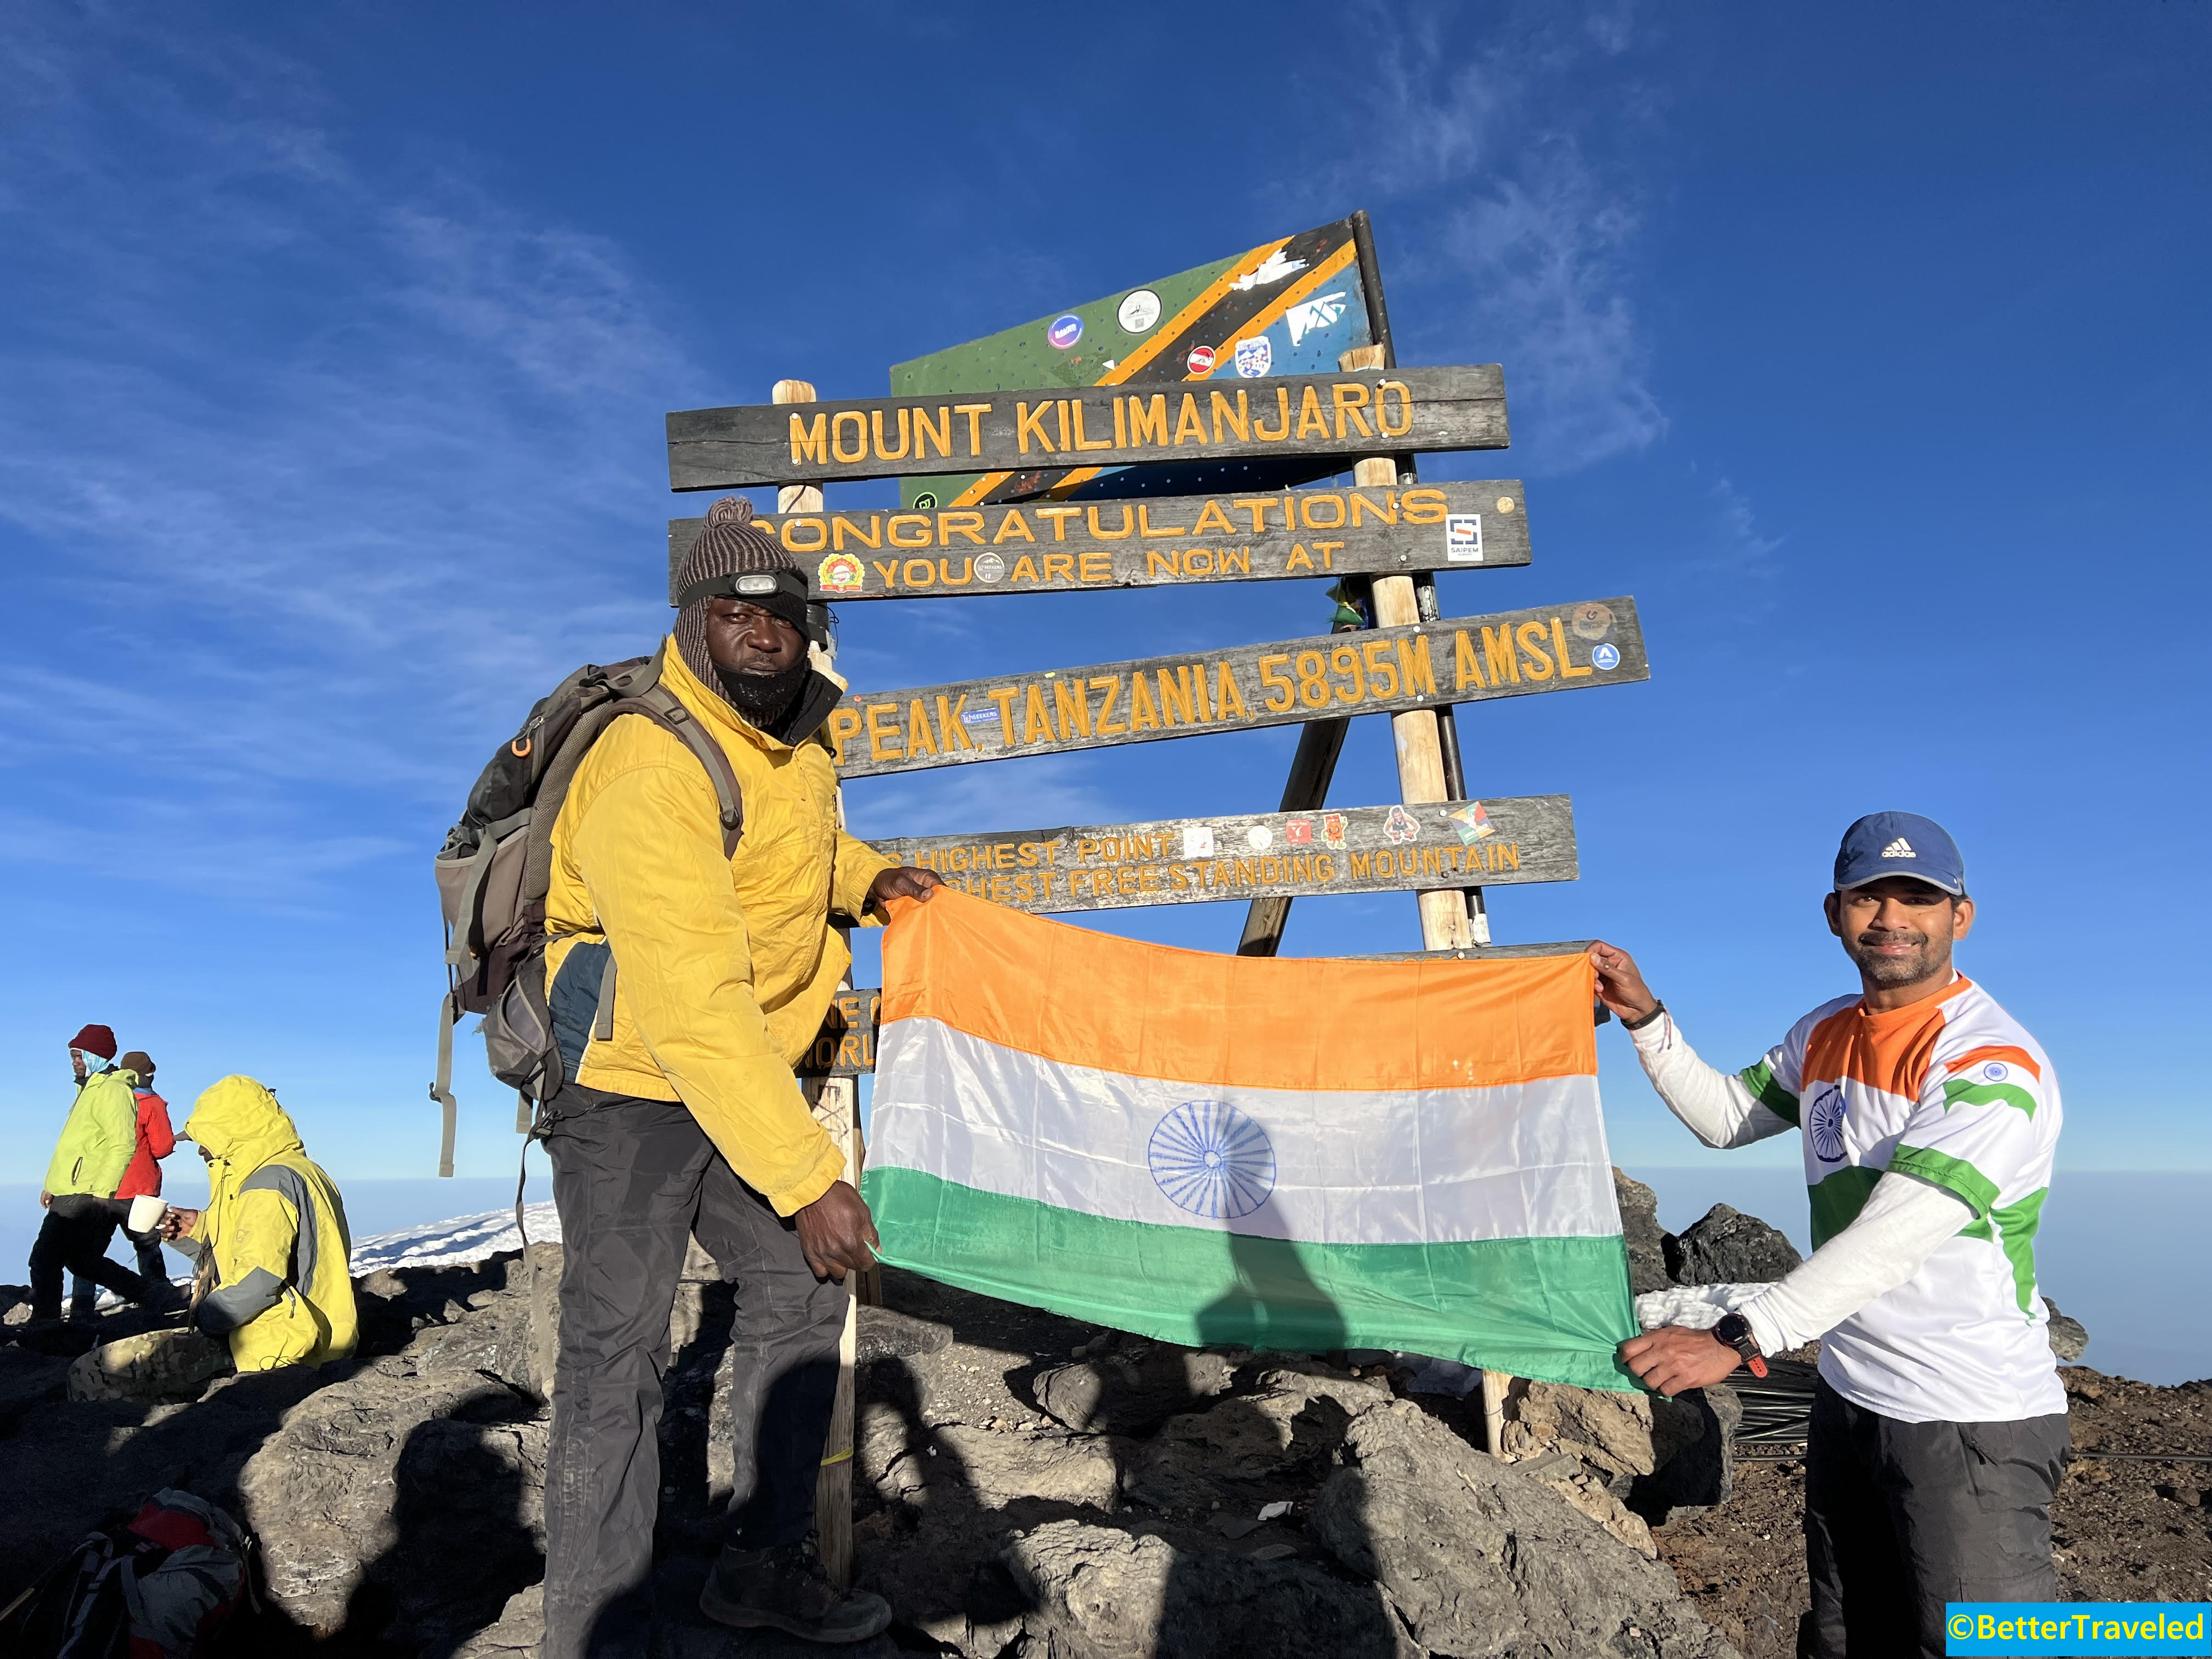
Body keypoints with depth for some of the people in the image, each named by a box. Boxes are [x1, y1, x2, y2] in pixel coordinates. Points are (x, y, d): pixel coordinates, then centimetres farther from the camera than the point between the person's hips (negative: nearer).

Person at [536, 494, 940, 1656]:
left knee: (800, 1294, 11)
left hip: (741, 1077, 8)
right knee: (617, 1355, -6)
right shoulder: (653, 768, -27)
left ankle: (761, 1563, 26)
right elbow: (695, 1009, -32)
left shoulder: (798, 739, 0)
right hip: (627, 1081, -8)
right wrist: (808, 1177, -32)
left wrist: (865, 878, 4)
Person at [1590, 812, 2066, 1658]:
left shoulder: (1993, 1065, -21)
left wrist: (1738, 1340, -37)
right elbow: (1724, 1117, 16)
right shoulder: (1825, 1034, 6)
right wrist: (1645, 1018, 3)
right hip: (1848, 1398, 8)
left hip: (1973, 1425, -7)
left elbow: (1891, 1238, -31)